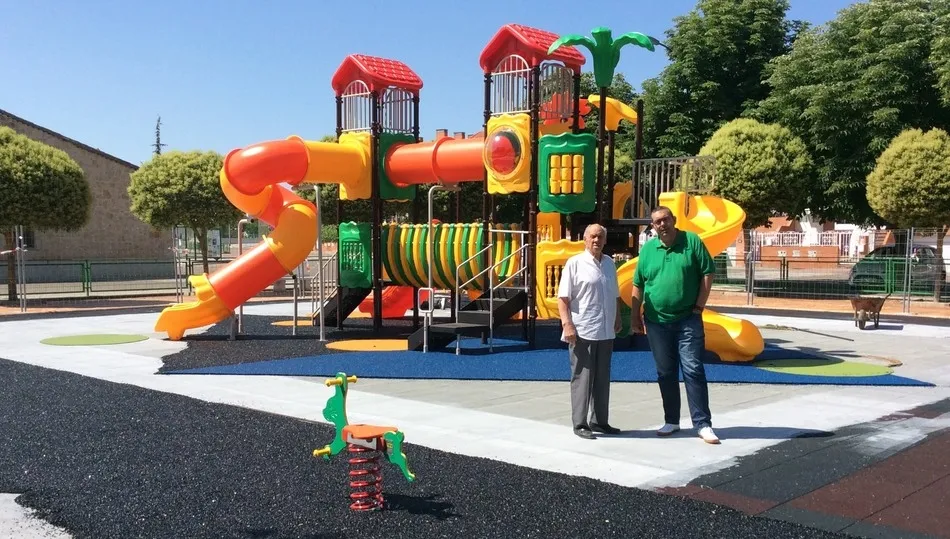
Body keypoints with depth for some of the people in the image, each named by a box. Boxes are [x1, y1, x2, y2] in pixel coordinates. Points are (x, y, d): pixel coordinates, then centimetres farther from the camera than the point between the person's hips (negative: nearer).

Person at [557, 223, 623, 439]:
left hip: (605, 332, 6)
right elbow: (563, 298, -8)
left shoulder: (610, 263, 13)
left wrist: (617, 320, 17)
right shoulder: (574, 263, -5)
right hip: (582, 332, -6)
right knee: (582, 378, -2)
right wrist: (567, 324, -16)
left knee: (602, 379, 12)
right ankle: (579, 424, 6)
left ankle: (599, 420, 23)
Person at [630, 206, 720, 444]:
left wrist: (699, 307, -6)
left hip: (688, 320, -3)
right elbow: (638, 285, 10)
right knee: (665, 373, 10)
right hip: (656, 321, 3)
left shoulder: (692, 241, -3)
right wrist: (635, 316, 7)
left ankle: (703, 424, -1)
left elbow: (707, 273, -2)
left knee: (693, 370, -6)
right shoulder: (647, 249, 6)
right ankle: (671, 421, 21)